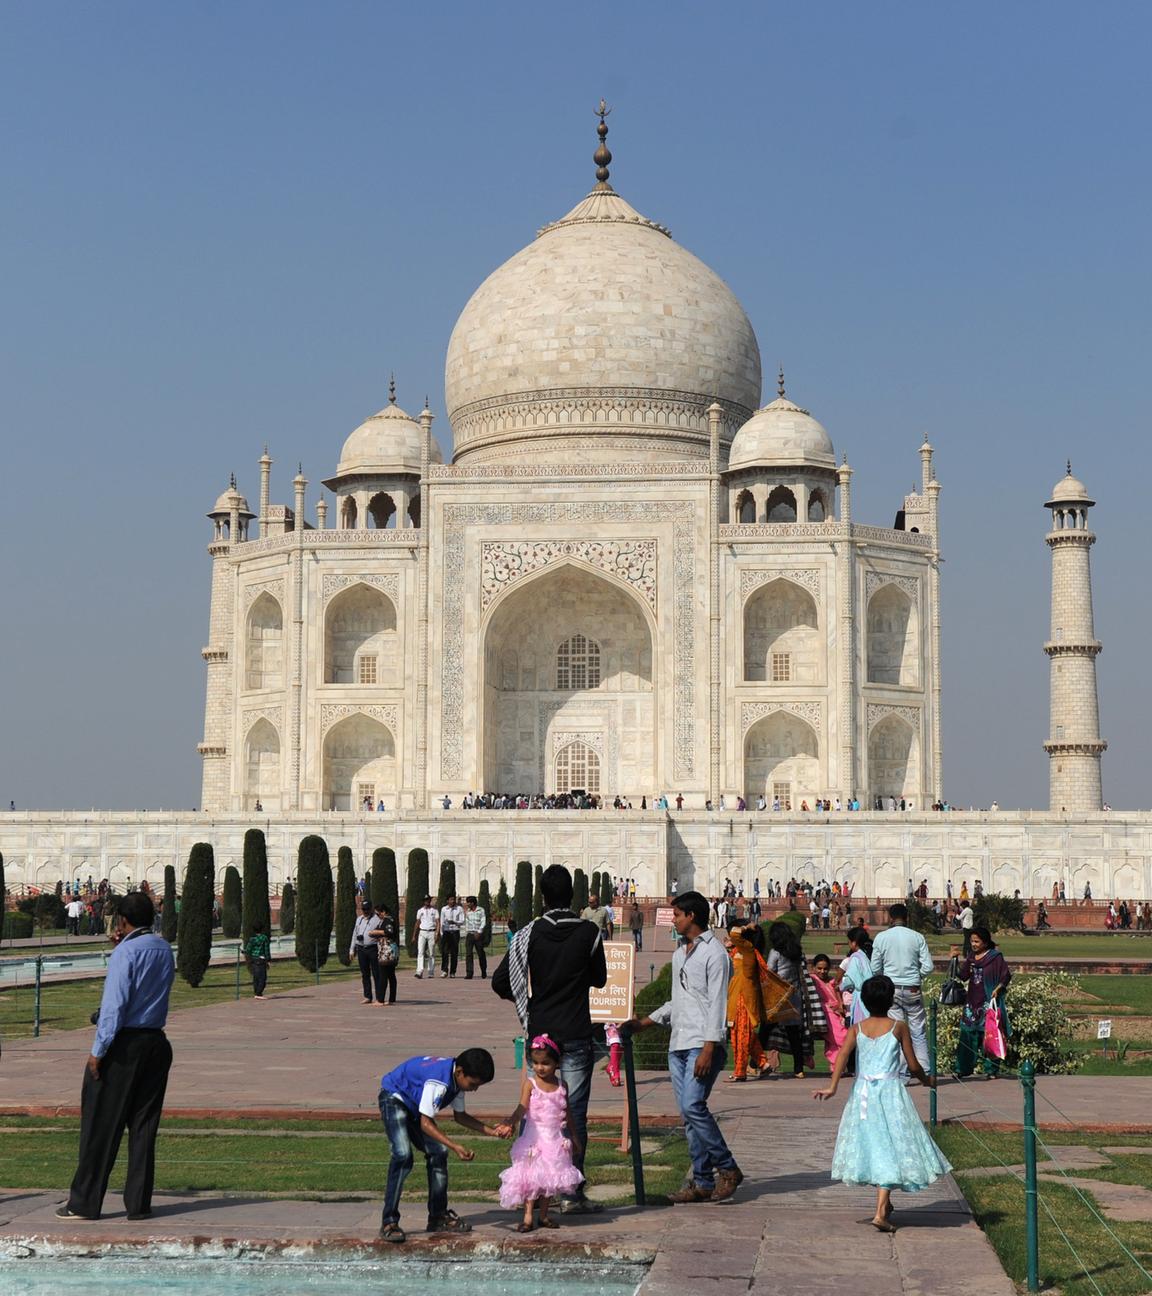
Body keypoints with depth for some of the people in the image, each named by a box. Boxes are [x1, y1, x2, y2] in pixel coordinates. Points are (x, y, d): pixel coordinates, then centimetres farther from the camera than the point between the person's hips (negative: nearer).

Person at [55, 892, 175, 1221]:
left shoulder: (126, 952, -12)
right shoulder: (164, 949, 10)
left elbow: (114, 1004, -17)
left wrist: (98, 1051, -14)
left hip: (124, 1045, -7)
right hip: (157, 1042, 7)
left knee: (101, 1125, 1)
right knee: (144, 1125, 9)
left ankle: (84, 1203, 7)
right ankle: (139, 1203, 9)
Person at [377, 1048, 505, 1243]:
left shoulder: (457, 1079, -8)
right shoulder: (439, 1081, -36)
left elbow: (459, 1116, 6)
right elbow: (425, 1123, -32)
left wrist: (492, 1131, -3)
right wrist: (455, 1147, -38)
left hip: (414, 1105, 9)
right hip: (394, 1099, -9)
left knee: (438, 1153, 0)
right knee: (403, 1155, -24)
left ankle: (439, 1217, 9)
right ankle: (389, 1223, -20)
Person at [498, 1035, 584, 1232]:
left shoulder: (561, 1085, 4)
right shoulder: (530, 1084, -5)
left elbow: (567, 1112, 14)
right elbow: (522, 1107, -16)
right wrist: (511, 1121, -35)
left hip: (555, 1139, 3)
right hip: (534, 1137, -3)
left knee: (551, 1177, 6)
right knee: (530, 1177, -5)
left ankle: (544, 1215, 16)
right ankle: (527, 1217, -2)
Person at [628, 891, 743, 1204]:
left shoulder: (714, 953, -7)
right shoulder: (679, 953, 20)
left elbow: (717, 1003, -13)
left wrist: (708, 1049, -19)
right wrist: (647, 1021, 18)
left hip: (702, 1044, -9)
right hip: (678, 1043, 9)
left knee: (693, 1106, -18)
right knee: (688, 1112, 5)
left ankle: (727, 1169, -6)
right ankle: (703, 1181, 7)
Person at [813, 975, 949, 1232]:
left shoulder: (857, 1028, 4)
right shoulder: (899, 1028, -2)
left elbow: (843, 1054, -12)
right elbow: (913, 1065, 0)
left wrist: (833, 1087, -17)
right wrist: (927, 1080, 19)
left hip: (863, 1092, 4)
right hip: (890, 1091, -4)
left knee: (872, 1144, 18)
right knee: (889, 1148, -3)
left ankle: (885, 1203, 33)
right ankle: (880, 1212, -15)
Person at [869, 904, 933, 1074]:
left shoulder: (881, 937, -2)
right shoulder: (917, 937, -1)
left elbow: (875, 969, 0)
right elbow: (928, 967, -4)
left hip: (891, 989, 0)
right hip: (913, 989, 0)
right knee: (919, 1032, 8)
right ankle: (925, 1072, 6)